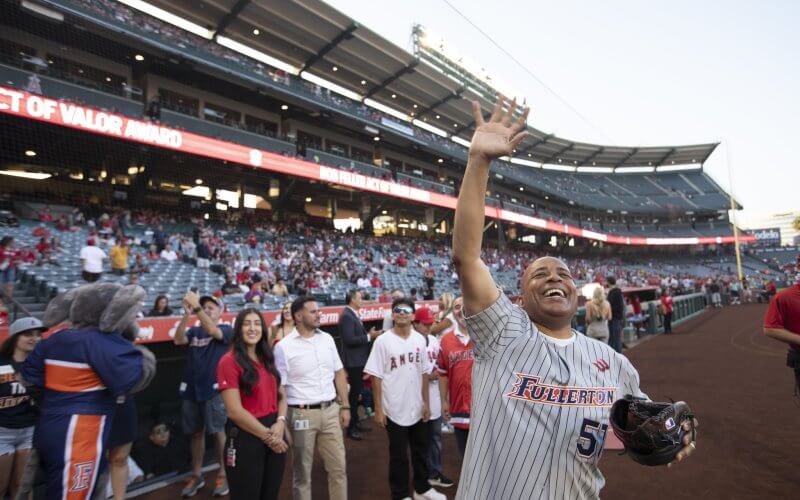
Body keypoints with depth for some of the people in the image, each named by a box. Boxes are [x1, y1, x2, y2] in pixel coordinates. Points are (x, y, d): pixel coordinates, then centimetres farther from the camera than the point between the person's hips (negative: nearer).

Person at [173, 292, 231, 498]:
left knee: (218, 431, 3)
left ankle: (223, 473, 16)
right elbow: (178, 340, -11)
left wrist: (196, 306, -30)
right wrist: (186, 314, -24)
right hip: (191, 389, 5)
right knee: (196, 433, 14)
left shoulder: (225, 329, -4)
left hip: (214, 389, -4)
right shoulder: (194, 331, 8)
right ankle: (197, 475, 27)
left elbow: (213, 331, -25)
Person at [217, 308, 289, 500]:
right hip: (246, 438, -6)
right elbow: (234, 411, -17)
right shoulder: (229, 361, -14)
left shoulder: (267, 359, 8)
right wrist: (266, 435, -13)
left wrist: (280, 422, -9)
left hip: (275, 436, 7)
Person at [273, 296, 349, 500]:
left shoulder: (327, 339, 4)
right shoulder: (284, 347, -10)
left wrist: (345, 406, 8)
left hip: (331, 411, 4)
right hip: (302, 414, -4)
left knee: (338, 467, 14)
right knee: (302, 472, 13)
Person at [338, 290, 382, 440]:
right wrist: (369, 337, -22)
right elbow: (349, 340, -26)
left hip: (358, 360, 10)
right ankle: (350, 428, 10)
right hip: (353, 361, -10)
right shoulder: (347, 316, -20)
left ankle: (355, 423, 30)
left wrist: (369, 335, 1)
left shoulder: (353, 314, 11)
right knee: (354, 392, -1)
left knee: (356, 391, 18)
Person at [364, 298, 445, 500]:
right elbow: (376, 377, -11)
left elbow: (424, 373, 7)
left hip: (418, 408, 5)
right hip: (395, 410, -4)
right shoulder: (383, 341, -12)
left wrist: (426, 403, 6)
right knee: (398, 455, 11)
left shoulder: (420, 339, 1)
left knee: (421, 451, 20)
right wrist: (378, 409, -11)